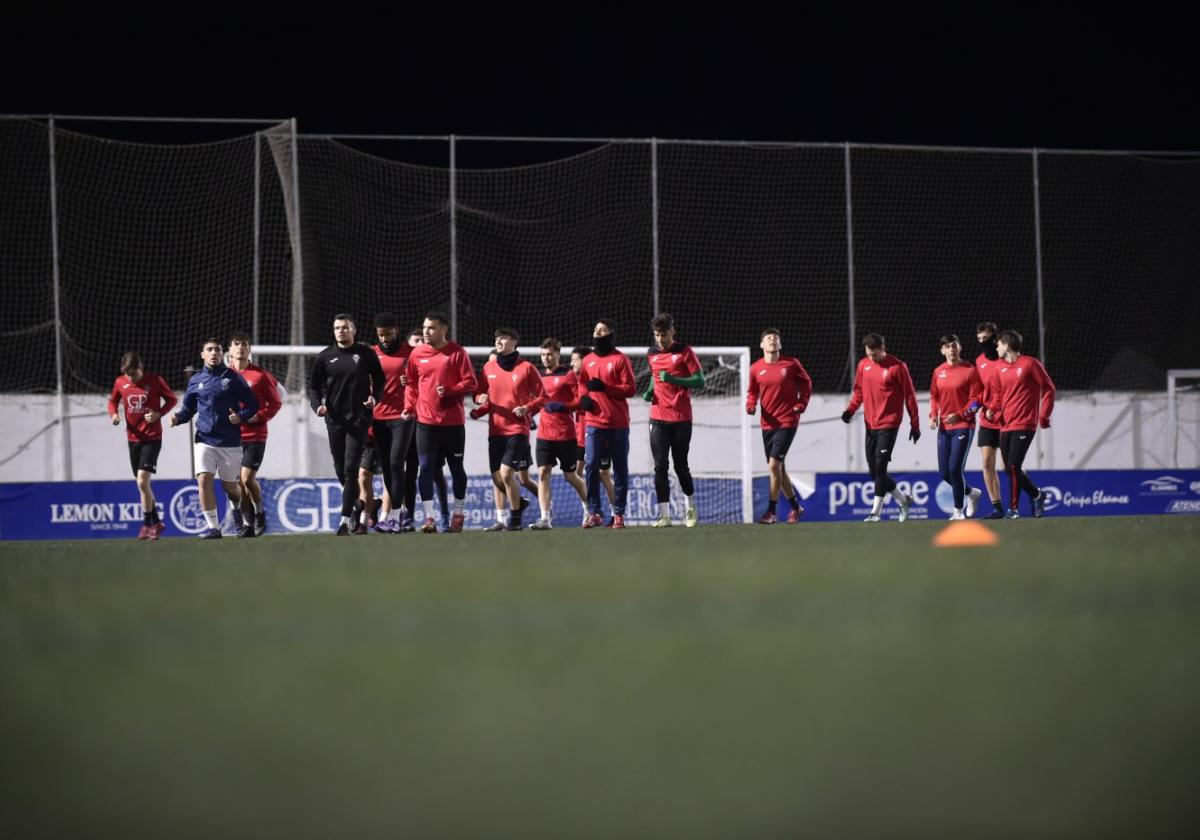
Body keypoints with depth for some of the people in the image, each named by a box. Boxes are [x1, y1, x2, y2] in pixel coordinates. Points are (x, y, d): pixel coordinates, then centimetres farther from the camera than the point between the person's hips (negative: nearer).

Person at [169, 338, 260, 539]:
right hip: (205, 440, 1)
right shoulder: (196, 381, 7)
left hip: (230, 442, -1)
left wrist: (240, 417, -16)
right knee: (203, 480, -16)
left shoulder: (233, 378, 0)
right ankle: (213, 527, -10)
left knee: (230, 486, 8)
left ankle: (237, 509, 44)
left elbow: (253, 403, 2)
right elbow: (189, 408, 14)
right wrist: (178, 417, -7)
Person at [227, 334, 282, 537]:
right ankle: (249, 523, 12)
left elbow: (275, 403, 2)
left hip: (255, 436, -3)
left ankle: (260, 513, 10)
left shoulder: (260, 375, 0)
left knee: (247, 478, -13)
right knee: (239, 482, 2)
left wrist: (259, 417, -12)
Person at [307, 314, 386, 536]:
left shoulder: (366, 353, 1)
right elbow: (314, 386, 10)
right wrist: (317, 404, -8)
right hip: (335, 419, 3)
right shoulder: (325, 357, 5)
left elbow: (379, 379, 11)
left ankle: (345, 518, -12)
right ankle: (356, 504, 35)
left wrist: (374, 397, -8)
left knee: (351, 468, -11)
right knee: (340, 470, 10)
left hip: (358, 418, -3)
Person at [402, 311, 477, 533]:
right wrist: (409, 407, 1)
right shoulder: (417, 354, 6)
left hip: (453, 422, -2)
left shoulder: (457, 353, -3)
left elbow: (470, 383, -5)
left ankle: (458, 514, 22)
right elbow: (411, 384, 13)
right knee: (426, 468, -6)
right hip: (425, 421, 2)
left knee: (456, 468, 9)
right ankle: (429, 518, -6)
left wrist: (449, 391, -19)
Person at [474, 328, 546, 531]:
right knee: (496, 477, 5)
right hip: (495, 430, 5)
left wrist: (527, 408, -15)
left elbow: (542, 397, 1)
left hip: (517, 429, -5)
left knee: (506, 473, -15)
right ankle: (501, 519, 21)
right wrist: (480, 399, -7)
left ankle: (515, 519, -2)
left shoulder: (526, 368, -2)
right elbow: (478, 394, 16)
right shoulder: (489, 368, 10)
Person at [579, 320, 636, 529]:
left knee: (620, 469, 2)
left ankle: (618, 514, 7)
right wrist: (583, 397, -1)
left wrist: (605, 387, -17)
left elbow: (631, 389, -6)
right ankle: (594, 513, -1)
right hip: (594, 423, 3)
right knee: (591, 466, -5)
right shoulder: (588, 360, 13)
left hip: (618, 424, -3)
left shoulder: (620, 359, -1)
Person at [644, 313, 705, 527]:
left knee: (681, 466, 3)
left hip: (681, 419, -4)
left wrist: (673, 379, -20)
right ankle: (664, 515, -4)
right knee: (660, 467, -4)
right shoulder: (652, 353, 10)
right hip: (658, 419, 4)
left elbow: (700, 381, -8)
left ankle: (691, 508, 26)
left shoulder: (684, 352, -5)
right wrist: (650, 390, 6)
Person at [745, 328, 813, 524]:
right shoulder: (756, 368, 2)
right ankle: (795, 507, 27)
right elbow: (753, 391, 13)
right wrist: (751, 405, -7)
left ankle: (771, 512, -11)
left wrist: (801, 404, -2)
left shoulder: (791, 363, -4)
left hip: (787, 421, -5)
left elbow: (806, 382, 8)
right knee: (778, 468, 10)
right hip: (768, 423, 5)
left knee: (774, 465, -15)